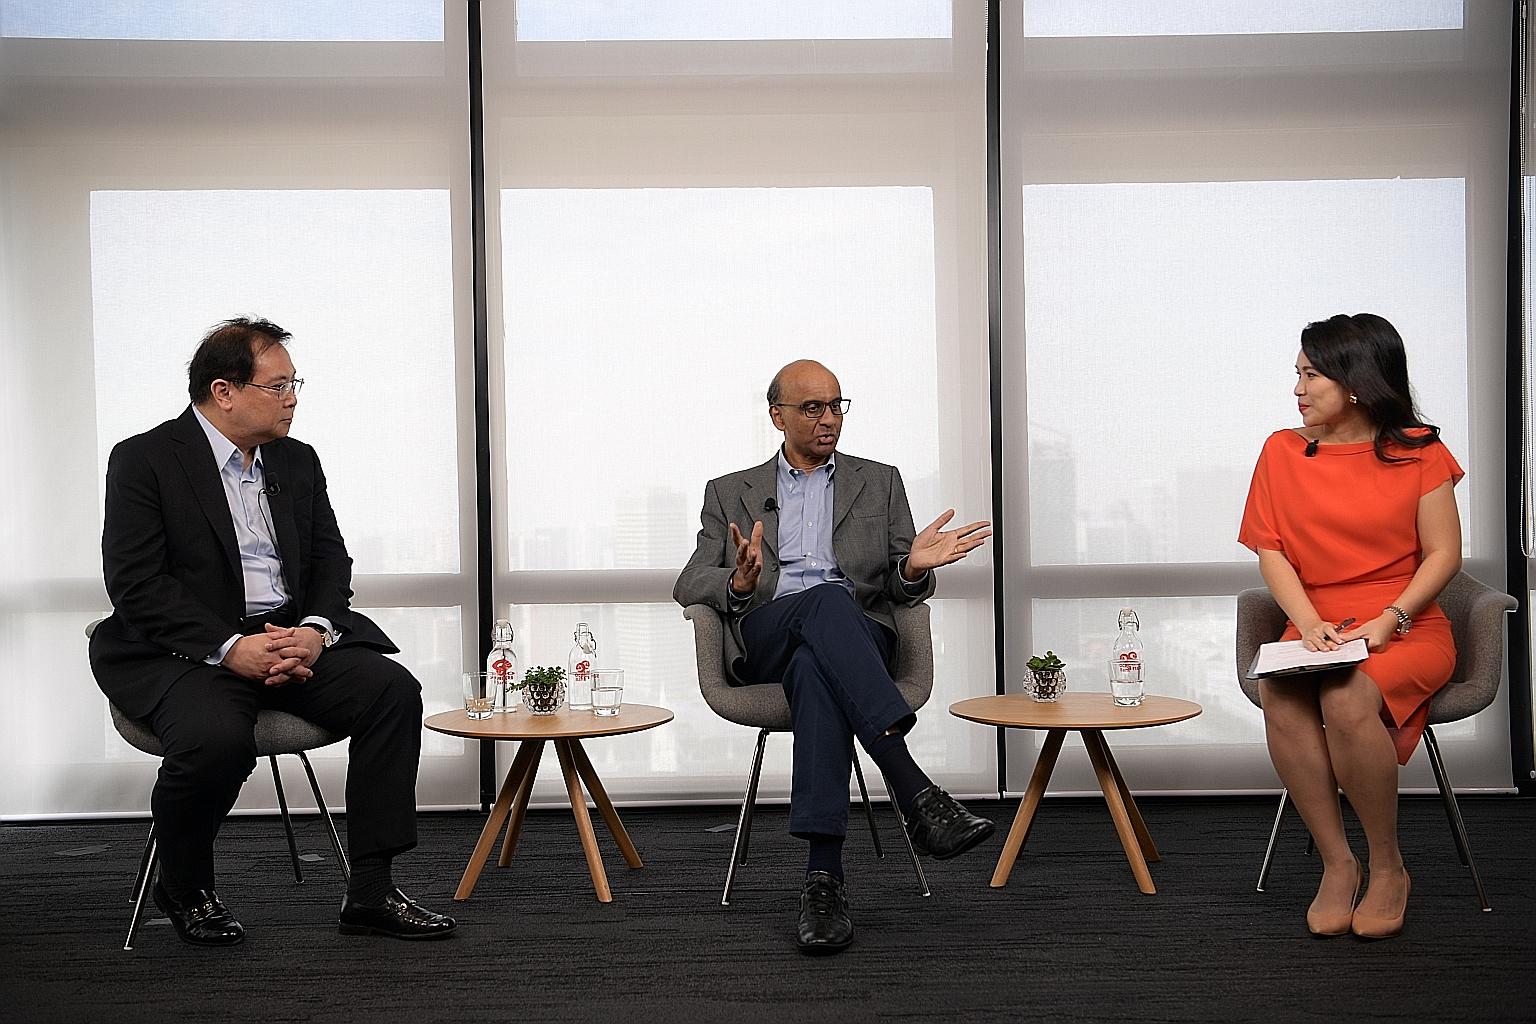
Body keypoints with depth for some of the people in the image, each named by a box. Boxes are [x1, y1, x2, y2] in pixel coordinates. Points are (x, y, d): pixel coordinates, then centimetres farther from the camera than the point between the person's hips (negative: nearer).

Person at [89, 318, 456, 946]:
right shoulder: (144, 460, -5)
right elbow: (135, 583, -12)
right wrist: (229, 648, -22)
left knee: (392, 688, -18)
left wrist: (315, 630, -11)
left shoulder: (297, 461, 13)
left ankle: (371, 892, -11)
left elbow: (330, 560, 11)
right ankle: (183, 887, -1)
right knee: (218, 739, -35)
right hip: (184, 651, -5)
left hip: (292, 637, 6)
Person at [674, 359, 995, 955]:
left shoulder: (880, 483, 23)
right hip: (763, 642, 0)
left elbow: (903, 591, 17)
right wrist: (738, 584, -13)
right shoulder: (730, 493, 22)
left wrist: (914, 568, -10)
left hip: (856, 637, 1)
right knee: (826, 599, -39)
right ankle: (915, 793, -50)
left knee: (815, 670, -40)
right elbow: (688, 584, 11)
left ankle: (824, 878, -49)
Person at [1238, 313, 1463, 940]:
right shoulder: (1282, 452, 8)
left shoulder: (1418, 451, 2)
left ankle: (1388, 867, -13)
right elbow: (1271, 552, 4)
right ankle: (1336, 864, -17)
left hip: (1407, 629, -2)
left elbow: (1444, 553, -1)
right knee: (1280, 697, -32)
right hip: (1316, 629, 2)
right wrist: (1309, 623, -12)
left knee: (1347, 698, -35)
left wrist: (1387, 620, -16)